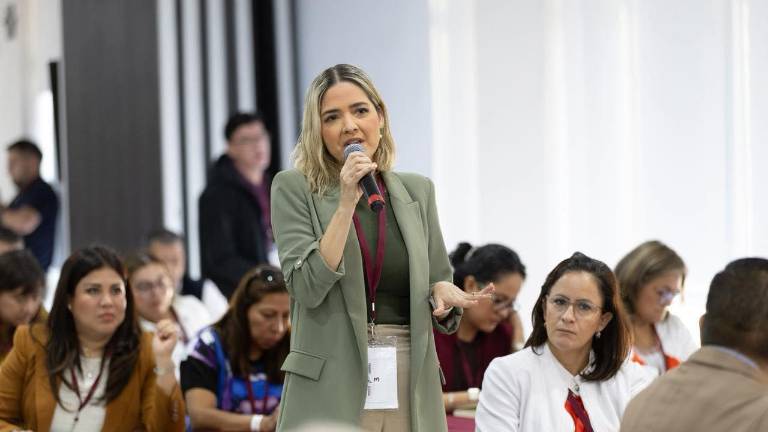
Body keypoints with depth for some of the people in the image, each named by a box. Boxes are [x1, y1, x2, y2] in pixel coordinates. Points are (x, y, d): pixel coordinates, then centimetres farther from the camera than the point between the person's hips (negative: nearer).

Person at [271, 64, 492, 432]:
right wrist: (347, 203, -15)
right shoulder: (293, 188, 0)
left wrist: (445, 296, -6)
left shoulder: (417, 191, 11)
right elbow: (307, 287, -11)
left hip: (410, 388, 3)